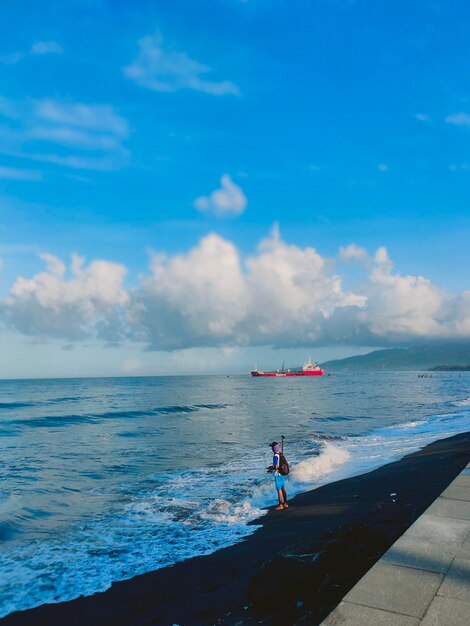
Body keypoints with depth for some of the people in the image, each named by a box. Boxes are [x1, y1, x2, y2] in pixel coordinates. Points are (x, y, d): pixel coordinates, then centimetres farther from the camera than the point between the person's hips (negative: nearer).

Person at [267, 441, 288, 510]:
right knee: (283, 489, 16)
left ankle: (280, 505, 8)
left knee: (279, 490, 1)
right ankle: (285, 503, 25)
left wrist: (270, 469, -8)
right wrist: (272, 466, 17)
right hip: (282, 474, 9)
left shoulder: (275, 456, -22)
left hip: (278, 475, -9)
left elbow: (276, 467, -25)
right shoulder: (280, 455, 5)